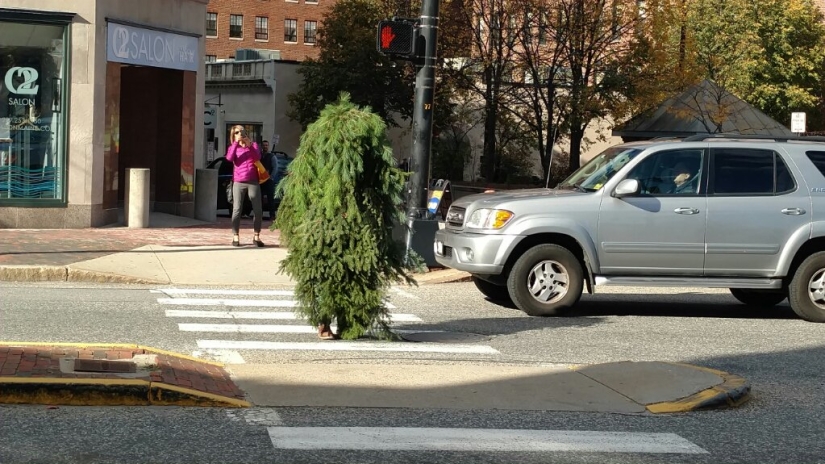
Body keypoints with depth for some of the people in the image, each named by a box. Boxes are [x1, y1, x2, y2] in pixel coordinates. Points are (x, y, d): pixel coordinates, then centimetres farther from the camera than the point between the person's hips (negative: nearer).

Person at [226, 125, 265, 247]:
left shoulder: (253, 145, 12)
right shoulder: (233, 147, 10)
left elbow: (257, 157, -7)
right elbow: (229, 158, -12)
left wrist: (249, 145, -20)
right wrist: (236, 143, -15)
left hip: (253, 182, 1)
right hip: (239, 183, -1)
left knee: (258, 210, -3)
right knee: (237, 210, -7)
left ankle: (256, 236, 6)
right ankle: (236, 237, -3)